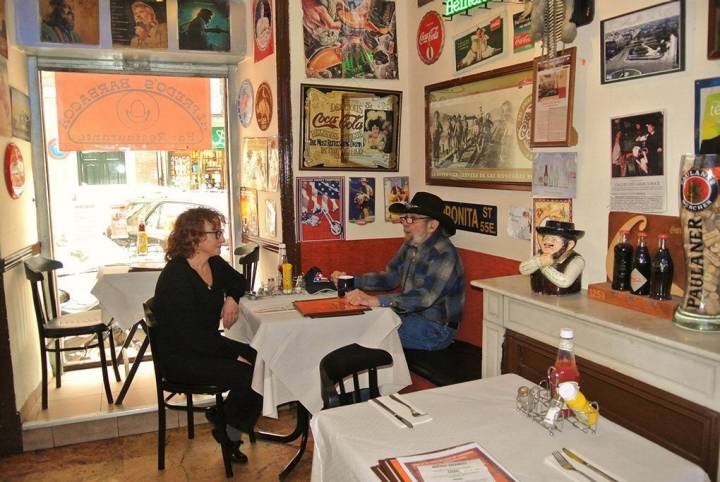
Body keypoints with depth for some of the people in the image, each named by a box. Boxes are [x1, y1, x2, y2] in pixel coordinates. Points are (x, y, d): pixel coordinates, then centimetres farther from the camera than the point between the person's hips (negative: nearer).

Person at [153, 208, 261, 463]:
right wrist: (236, 354, -26)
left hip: (207, 344, 8)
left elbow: (238, 281, 22)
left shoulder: (214, 263, 1)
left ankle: (224, 417, 9)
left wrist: (232, 297, -2)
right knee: (249, 374, -22)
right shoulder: (175, 277, -23)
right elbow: (191, 336, -26)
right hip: (181, 358, -8)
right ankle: (227, 429, 6)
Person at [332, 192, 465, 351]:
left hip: (435, 328, -8)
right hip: (411, 315, 8)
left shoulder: (444, 254, -21)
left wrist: (375, 300, -42)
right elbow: (389, 278, 10)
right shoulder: (411, 245, 6)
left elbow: (423, 297, -32)